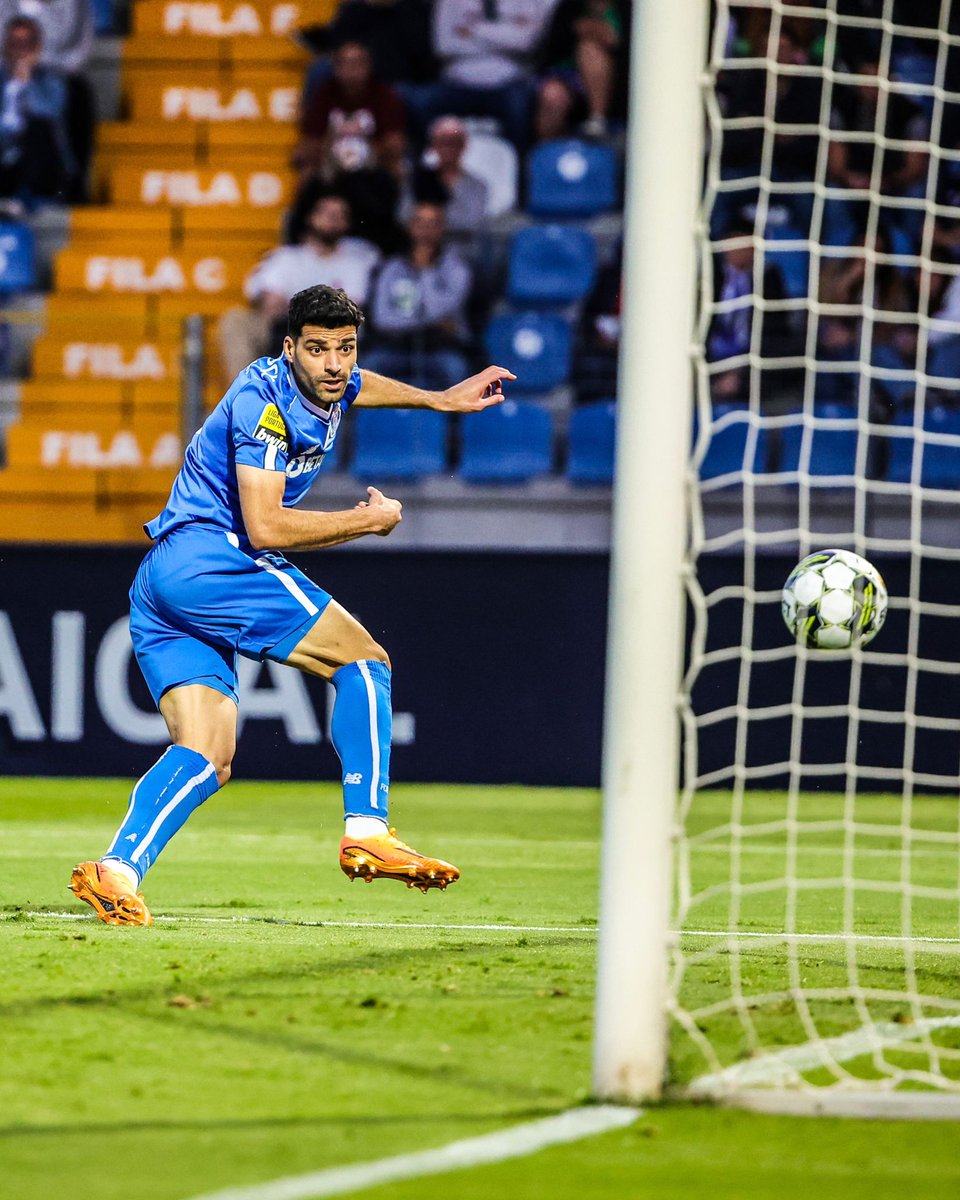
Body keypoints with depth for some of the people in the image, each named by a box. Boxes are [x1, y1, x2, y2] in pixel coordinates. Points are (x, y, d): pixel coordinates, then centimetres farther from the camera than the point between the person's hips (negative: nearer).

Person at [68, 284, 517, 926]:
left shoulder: (328, 389, 15)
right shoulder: (263, 402, -14)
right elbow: (264, 528, -21)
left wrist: (441, 399, 48)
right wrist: (372, 519, -11)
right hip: (205, 557, -9)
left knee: (209, 759, -3)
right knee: (364, 661, -5)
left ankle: (116, 872, -21)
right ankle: (367, 832, -13)